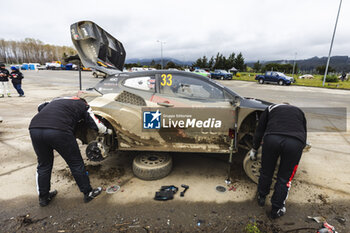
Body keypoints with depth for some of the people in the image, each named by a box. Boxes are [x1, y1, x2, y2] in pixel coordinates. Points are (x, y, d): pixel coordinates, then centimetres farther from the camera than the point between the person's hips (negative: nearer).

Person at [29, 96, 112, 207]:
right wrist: (108, 131, 34)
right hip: (58, 130, -5)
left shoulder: (58, 100, 34)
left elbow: (41, 107, 27)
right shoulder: (83, 105, 19)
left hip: (34, 128, 6)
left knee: (43, 165, 25)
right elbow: (97, 126, 16)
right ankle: (88, 193, 25)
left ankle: (43, 197, 37)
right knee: (76, 163, 11)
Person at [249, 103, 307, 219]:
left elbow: (259, 131, 25)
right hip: (295, 142, 1)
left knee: (266, 172, 21)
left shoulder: (271, 108, 29)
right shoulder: (299, 111, 34)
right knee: (284, 178, 17)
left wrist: (254, 149, 35)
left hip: (272, 138, -1)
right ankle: (276, 210, 31)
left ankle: (261, 197, 43)